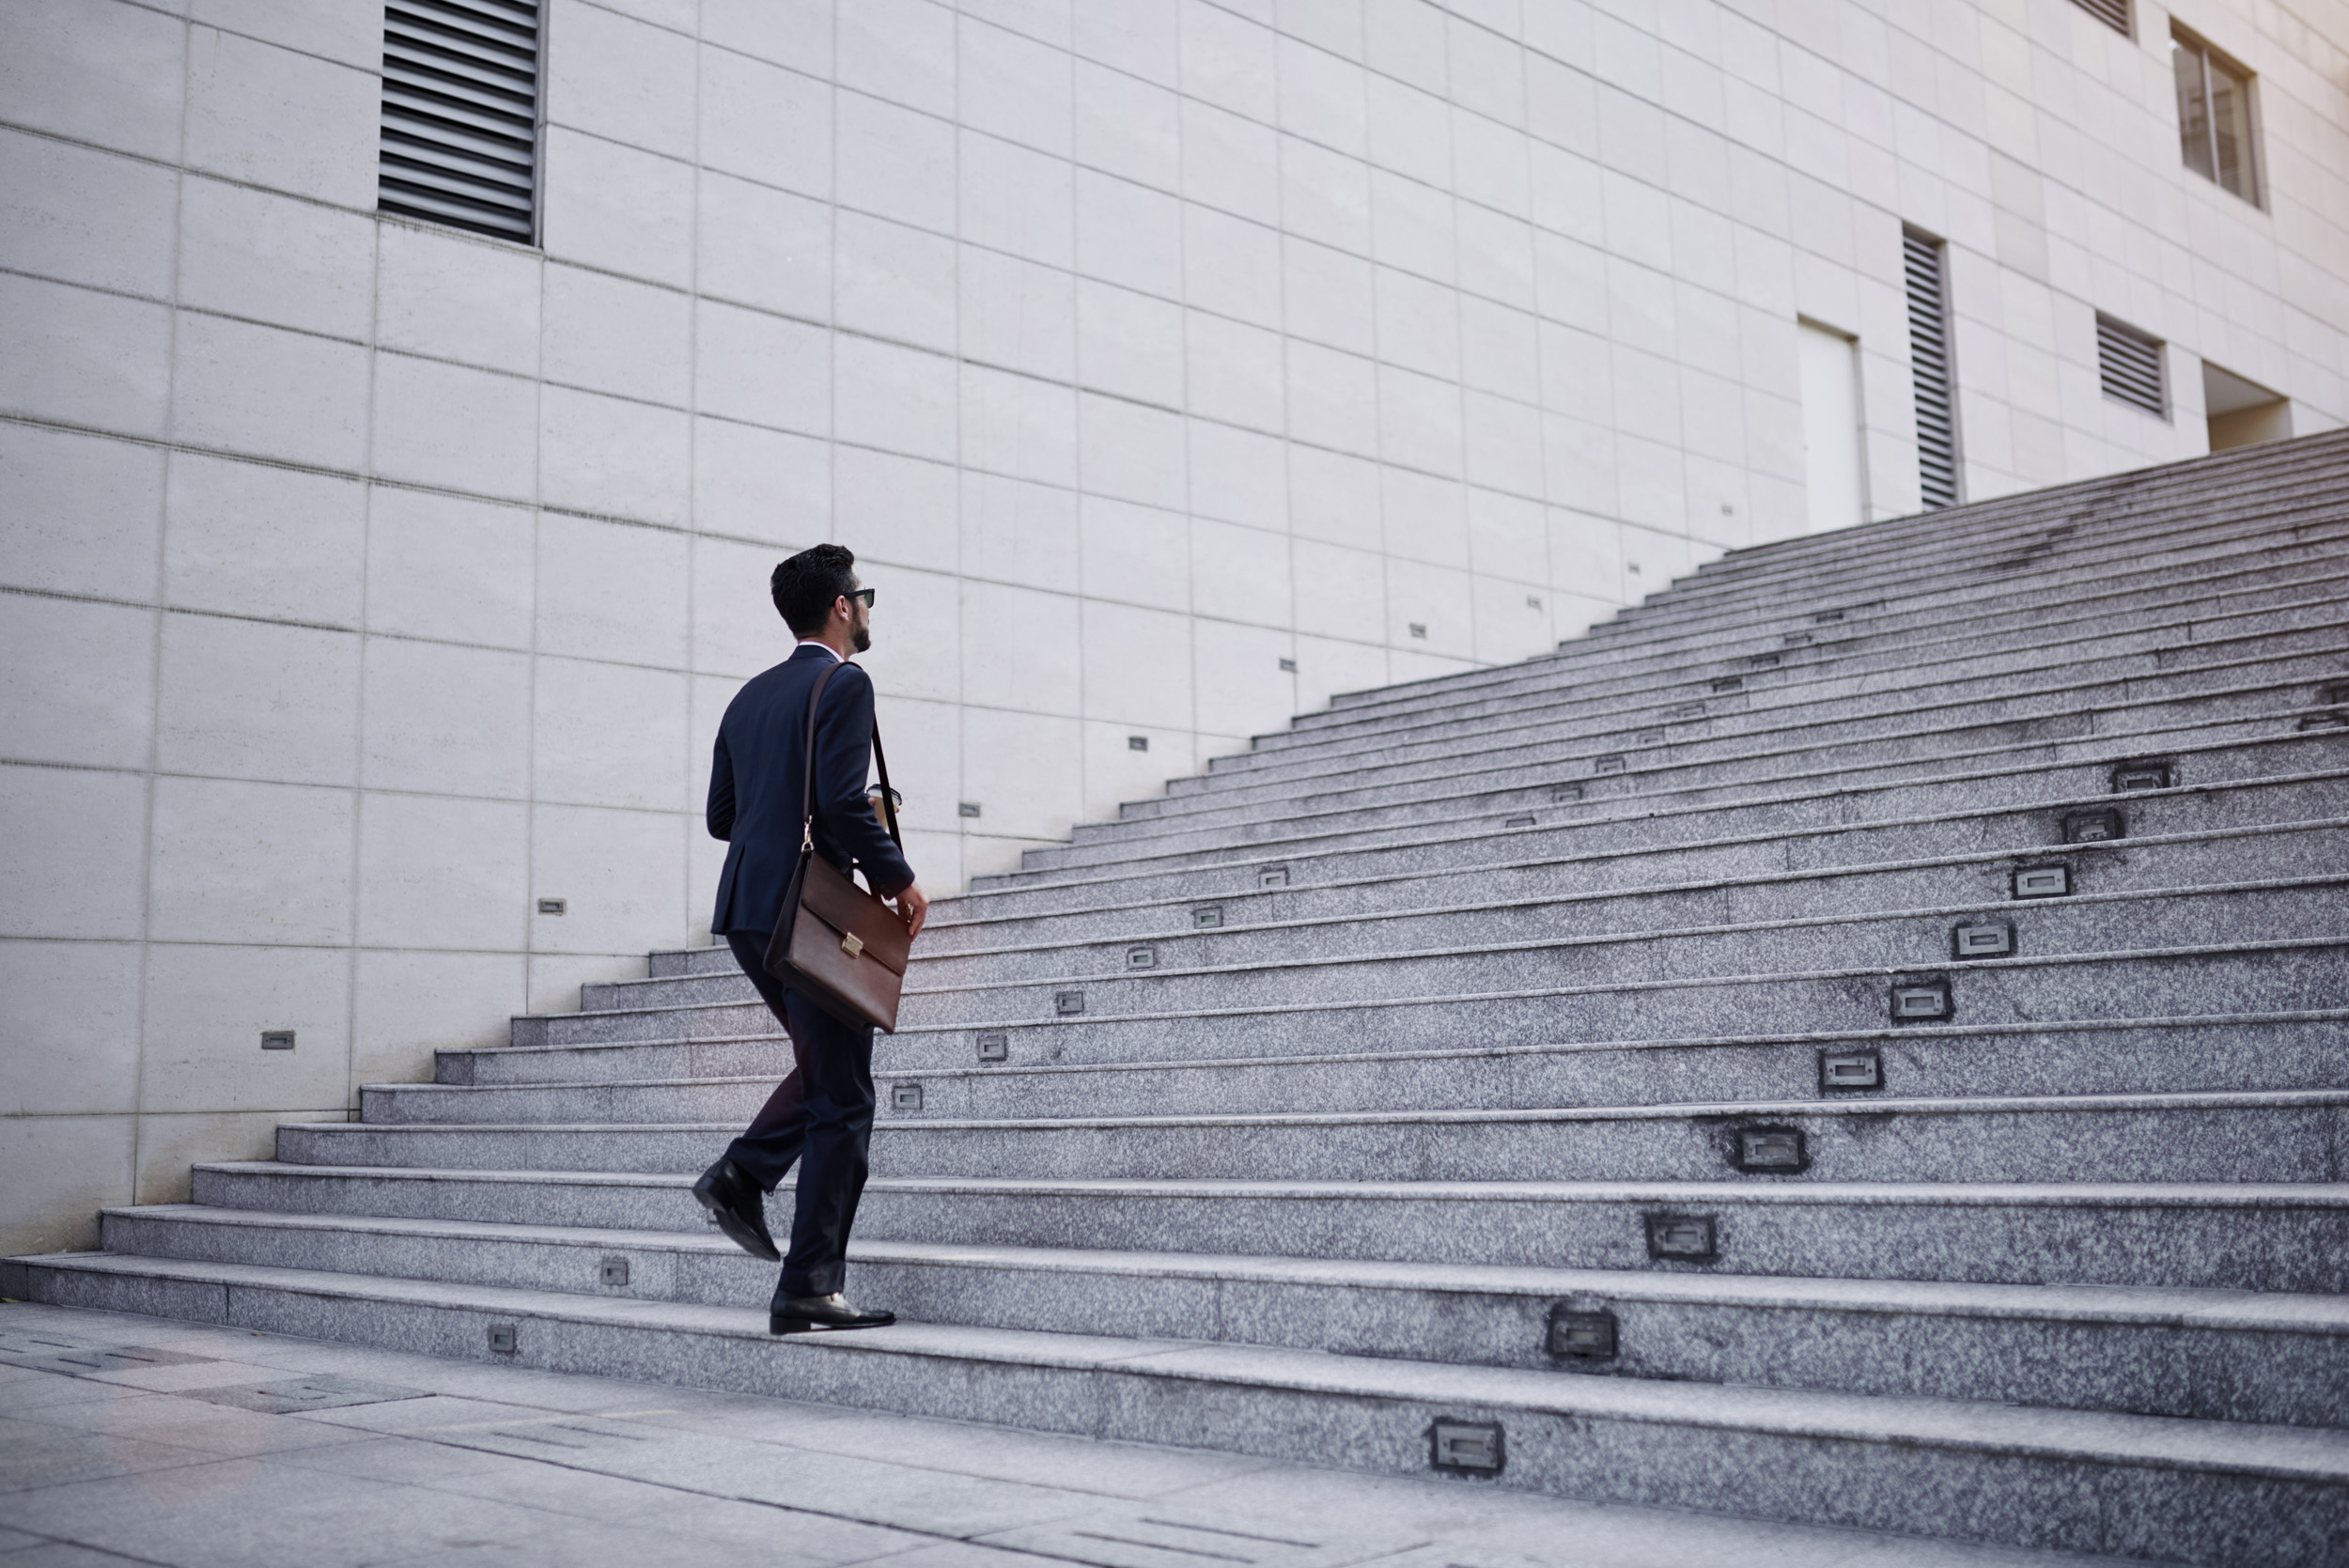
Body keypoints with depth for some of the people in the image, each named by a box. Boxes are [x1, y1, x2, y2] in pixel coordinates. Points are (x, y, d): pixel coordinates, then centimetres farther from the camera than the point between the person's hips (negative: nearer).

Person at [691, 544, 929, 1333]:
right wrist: (897, 876, -8)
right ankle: (810, 1288, -1)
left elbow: (722, 815, 17)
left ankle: (741, 1173, 5)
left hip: (746, 912, 8)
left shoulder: (750, 696, 16)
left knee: (822, 1068, 24)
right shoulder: (844, 685, -8)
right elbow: (842, 800, -19)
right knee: (841, 1100, -1)